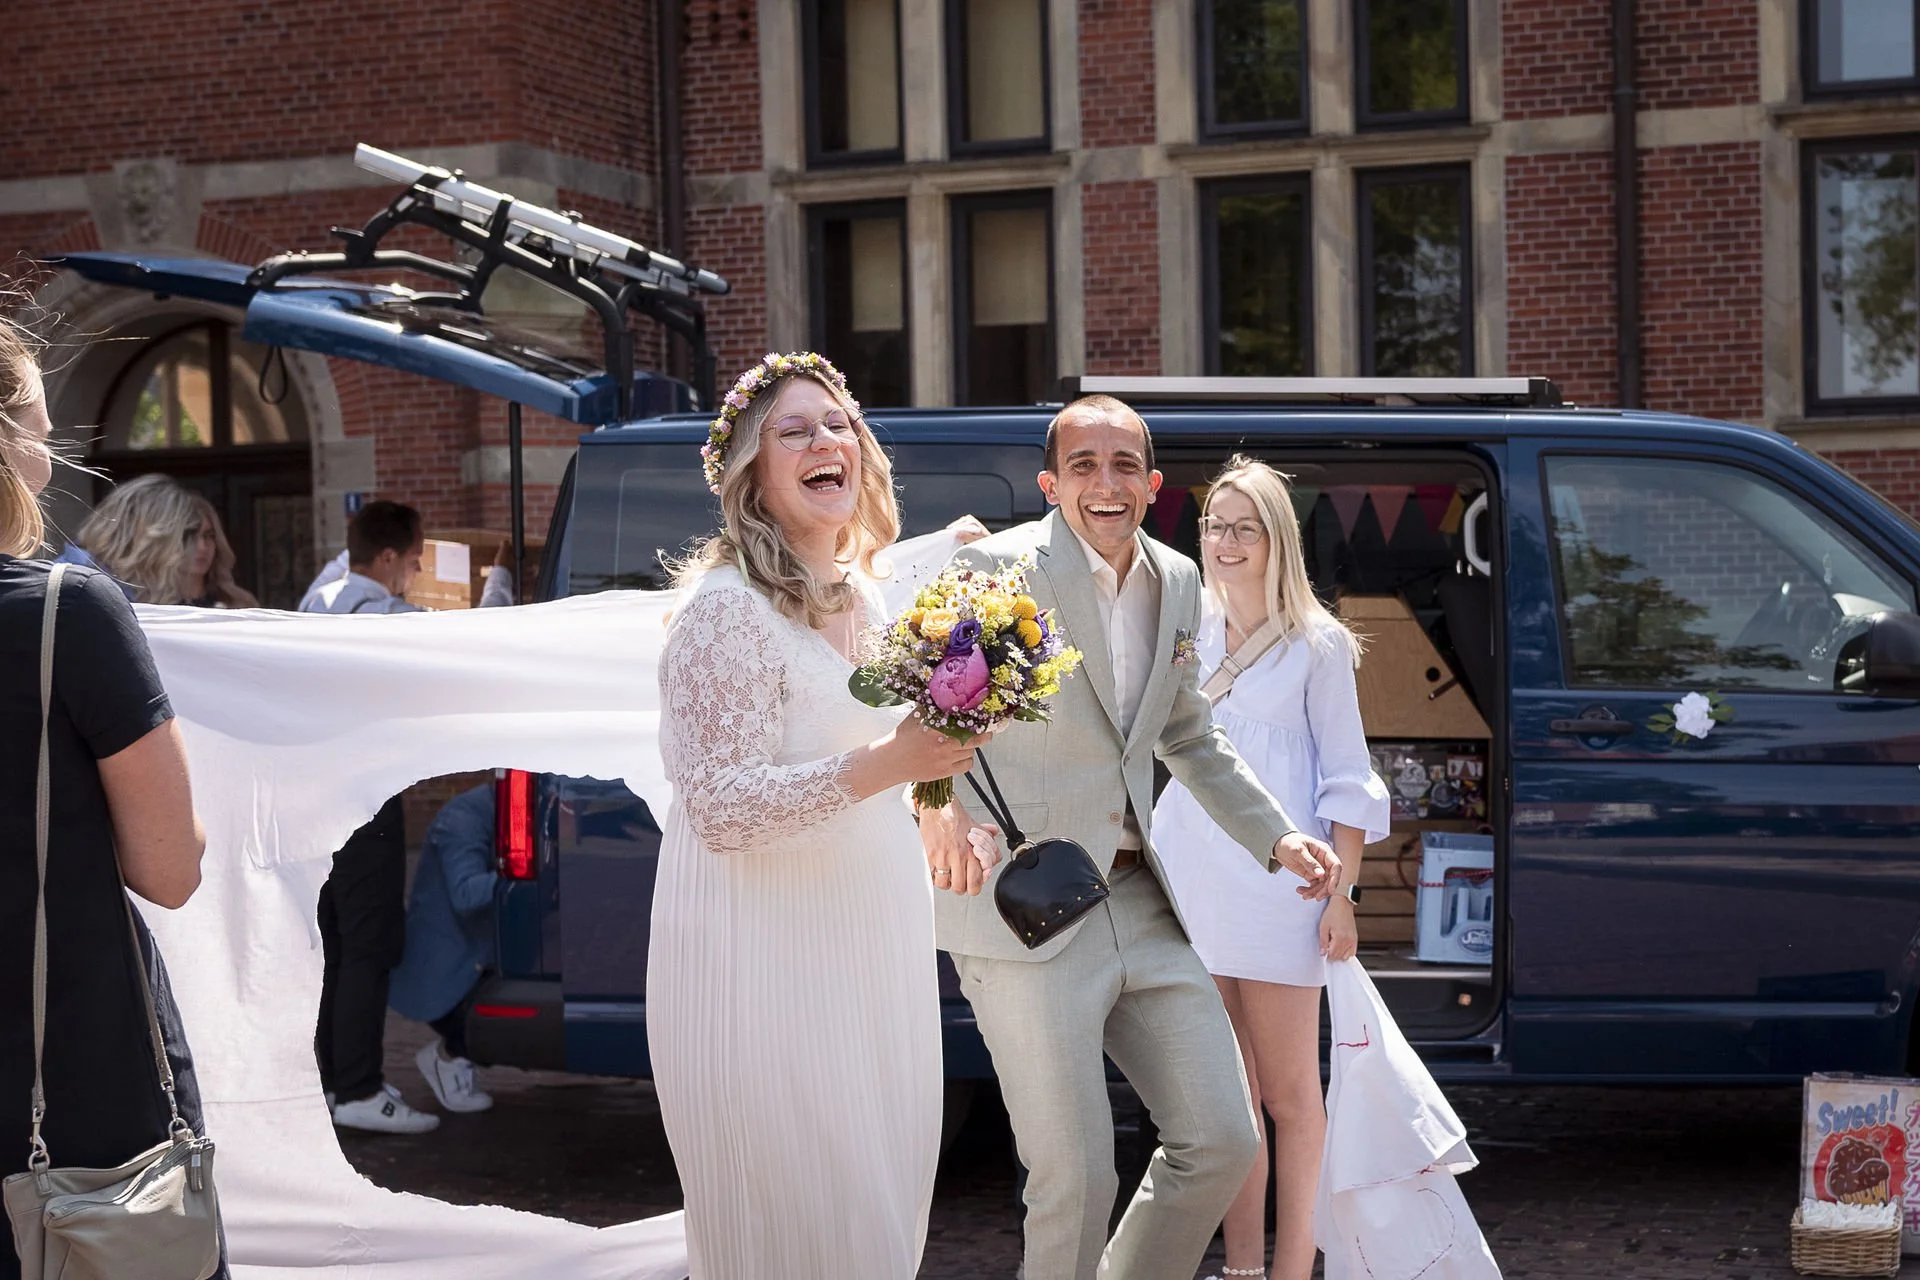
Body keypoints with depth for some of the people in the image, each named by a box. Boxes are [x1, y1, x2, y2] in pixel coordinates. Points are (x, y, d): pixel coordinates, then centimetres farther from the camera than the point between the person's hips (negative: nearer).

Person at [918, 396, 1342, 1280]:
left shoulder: (1176, 583, 11)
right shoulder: (997, 570, -10)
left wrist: (1276, 837, 15)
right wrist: (936, 800, -38)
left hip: (1140, 906, 7)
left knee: (1224, 1143, 9)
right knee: (1075, 1179, -5)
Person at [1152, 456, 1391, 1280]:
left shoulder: (1317, 644, 0)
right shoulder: (1189, 631, 10)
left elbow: (1345, 777, -1)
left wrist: (1340, 894, -7)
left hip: (1275, 884, -4)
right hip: (1192, 881, 4)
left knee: (1289, 1092, 2)